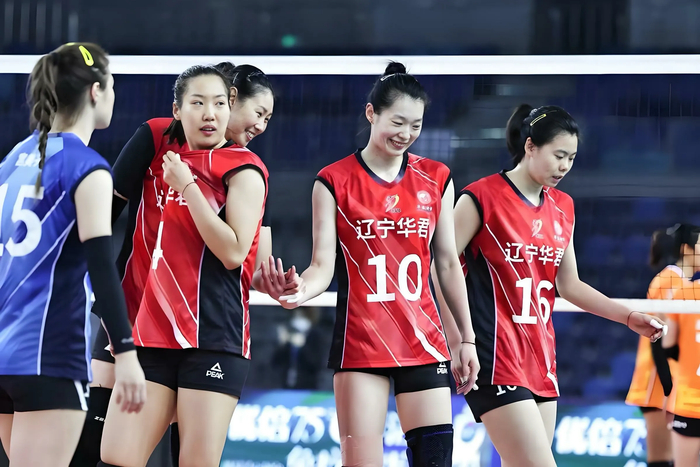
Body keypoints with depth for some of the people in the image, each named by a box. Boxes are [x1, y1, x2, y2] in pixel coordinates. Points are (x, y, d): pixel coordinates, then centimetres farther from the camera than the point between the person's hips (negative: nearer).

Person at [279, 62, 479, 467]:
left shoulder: (436, 179, 8)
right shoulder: (335, 181, -1)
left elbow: (448, 264, 13)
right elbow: (324, 265, -6)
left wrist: (468, 339, 13)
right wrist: (300, 291, -28)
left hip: (423, 341, 3)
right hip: (361, 341, -3)